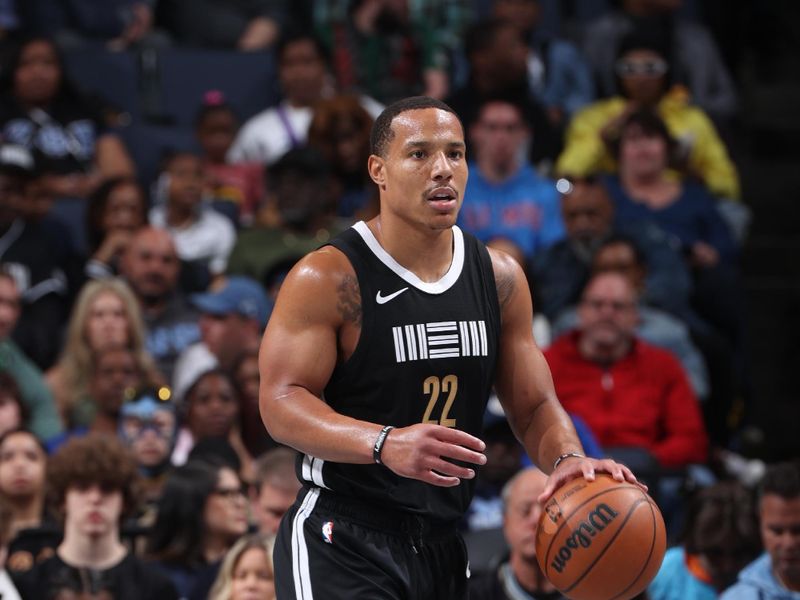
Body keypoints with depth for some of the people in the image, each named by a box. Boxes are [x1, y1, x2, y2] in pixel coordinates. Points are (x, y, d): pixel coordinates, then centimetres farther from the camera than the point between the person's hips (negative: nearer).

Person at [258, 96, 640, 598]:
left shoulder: (501, 278, 7)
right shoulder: (329, 279, -11)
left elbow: (535, 405, 10)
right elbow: (281, 403, -17)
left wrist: (568, 460, -13)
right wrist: (385, 444, -34)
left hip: (443, 545, 6)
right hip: (343, 543, -6)